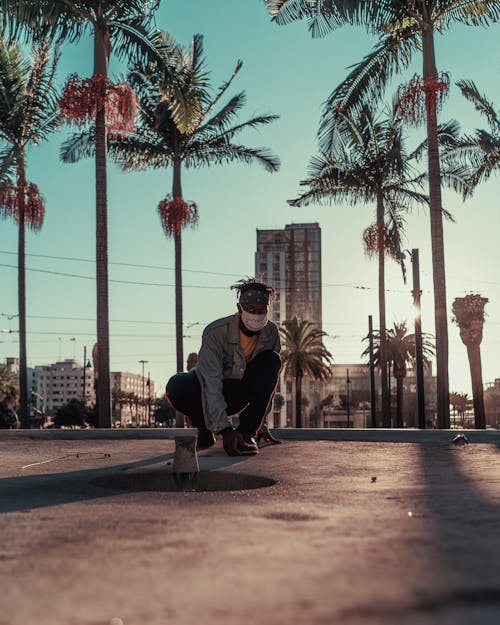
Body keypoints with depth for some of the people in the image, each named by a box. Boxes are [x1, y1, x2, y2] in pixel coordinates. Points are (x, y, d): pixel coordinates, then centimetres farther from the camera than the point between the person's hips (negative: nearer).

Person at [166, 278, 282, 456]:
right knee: (177, 386, -35)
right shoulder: (215, 331, -26)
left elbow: (270, 382, -5)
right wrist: (225, 429, -41)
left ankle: (246, 431, -21)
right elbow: (211, 382, -33)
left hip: (240, 393, 3)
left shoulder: (271, 332, -12)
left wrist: (260, 422, -9)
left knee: (271, 360, -21)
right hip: (208, 394, -3)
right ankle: (205, 428, -4)